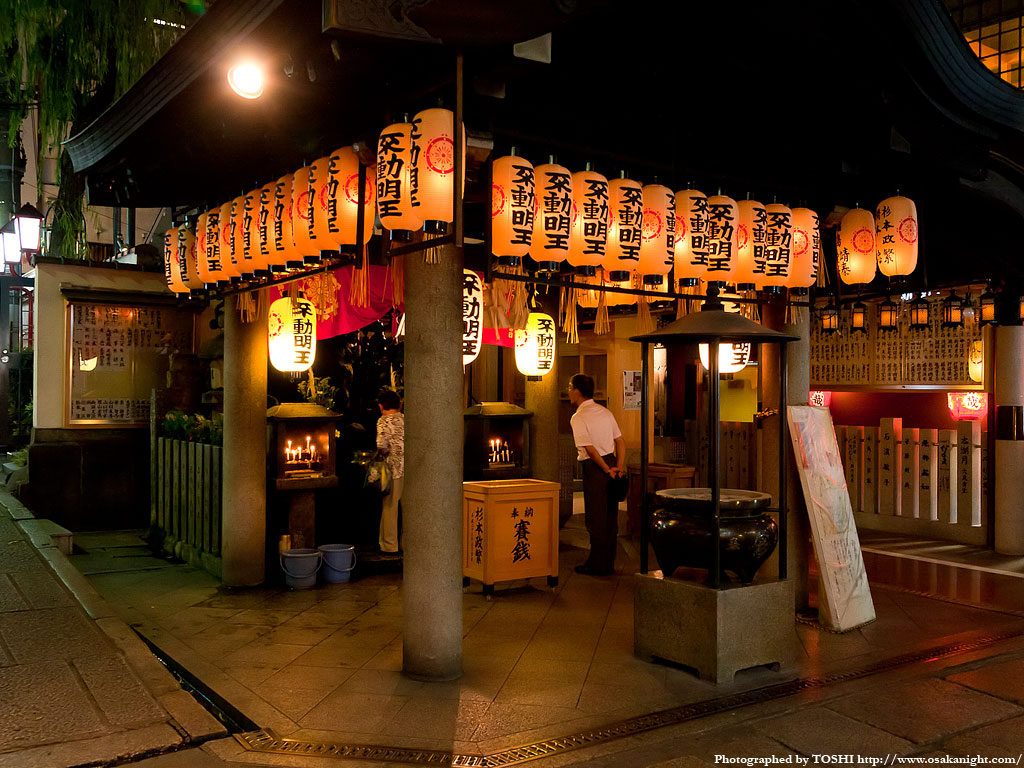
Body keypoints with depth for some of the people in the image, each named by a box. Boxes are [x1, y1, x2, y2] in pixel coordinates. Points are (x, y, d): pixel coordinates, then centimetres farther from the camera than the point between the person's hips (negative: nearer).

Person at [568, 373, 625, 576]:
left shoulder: (578, 418, -12)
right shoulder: (605, 412, 11)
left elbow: (590, 449, -19)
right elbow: (621, 442, 7)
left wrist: (607, 470, -10)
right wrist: (618, 468, 1)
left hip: (594, 468, -7)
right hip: (611, 461, 7)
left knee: (595, 518, 2)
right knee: (610, 516, 12)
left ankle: (597, 565, 10)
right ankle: (609, 564, 21)